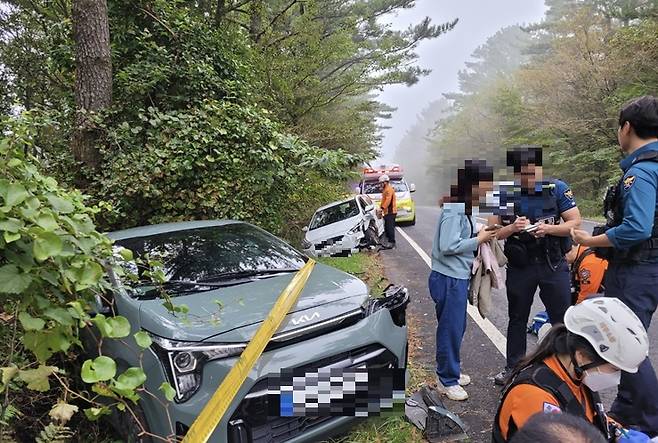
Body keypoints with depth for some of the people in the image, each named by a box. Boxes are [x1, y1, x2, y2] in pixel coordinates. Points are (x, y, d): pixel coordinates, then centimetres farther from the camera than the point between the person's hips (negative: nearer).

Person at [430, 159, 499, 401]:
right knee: (451, 329, 2)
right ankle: (447, 381, 17)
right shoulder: (454, 211, -19)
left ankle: (451, 371, 35)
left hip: (457, 277, 10)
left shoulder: (463, 209, 11)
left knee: (456, 327, 20)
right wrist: (479, 239, -15)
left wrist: (481, 234, -1)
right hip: (449, 279, -10)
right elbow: (448, 246, -25)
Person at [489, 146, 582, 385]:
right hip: (519, 266, 1)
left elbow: (575, 222, -6)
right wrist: (512, 228, -23)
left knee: (563, 319, 6)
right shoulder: (505, 194, -6)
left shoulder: (557, 188, -7)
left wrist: (548, 228, -23)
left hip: (553, 264, -1)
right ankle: (513, 368, 30)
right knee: (517, 319, 15)